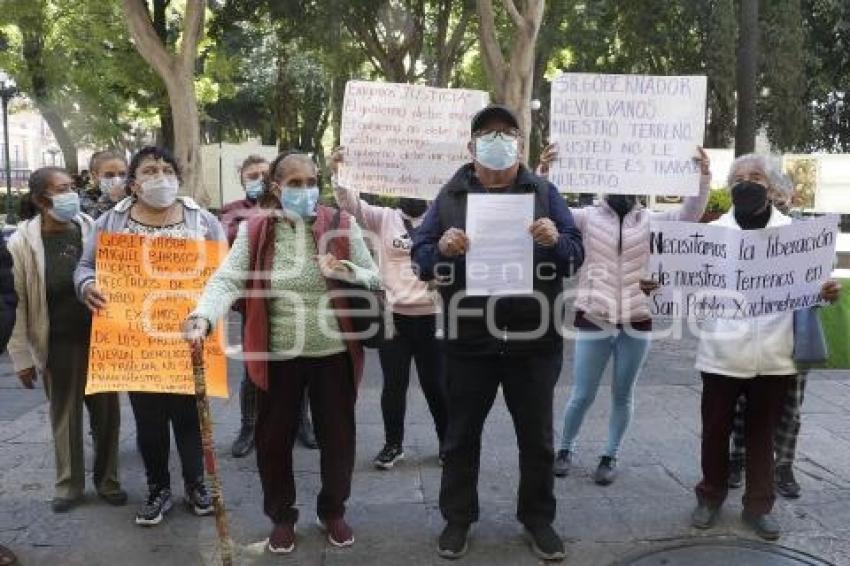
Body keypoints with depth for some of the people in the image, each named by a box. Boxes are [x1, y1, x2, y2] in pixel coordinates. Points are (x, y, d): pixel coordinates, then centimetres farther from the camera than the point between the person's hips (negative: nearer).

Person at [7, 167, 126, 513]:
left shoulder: (92, 230, -2)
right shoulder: (22, 242, -7)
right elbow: (17, 302, -5)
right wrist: (22, 356, -5)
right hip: (59, 344, -1)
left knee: (106, 413, 10)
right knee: (65, 416, 12)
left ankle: (107, 480, 27)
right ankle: (69, 485, 28)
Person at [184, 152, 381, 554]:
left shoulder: (342, 226, -2)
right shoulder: (255, 231, -3)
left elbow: (375, 279, 2)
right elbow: (227, 279, -15)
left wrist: (343, 271, -19)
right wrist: (203, 316, -33)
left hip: (333, 353, 1)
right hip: (278, 356, 0)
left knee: (337, 437, 12)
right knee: (274, 438, 11)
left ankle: (333, 511, 36)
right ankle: (281, 516, 34)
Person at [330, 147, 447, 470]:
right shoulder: (384, 218, 4)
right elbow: (351, 204, -6)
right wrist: (338, 173, -22)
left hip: (430, 316, 0)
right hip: (393, 315, 0)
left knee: (435, 384, 9)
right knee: (394, 384, 9)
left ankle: (448, 443, 27)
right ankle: (393, 444, 25)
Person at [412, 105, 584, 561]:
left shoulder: (543, 192, 5)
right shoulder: (450, 196, 4)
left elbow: (577, 255, 0)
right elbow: (419, 258, 0)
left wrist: (556, 241, -22)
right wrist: (442, 249, -21)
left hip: (533, 338, 0)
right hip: (469, 339, 0)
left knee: (536, 436, 13)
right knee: (462, 435, 12)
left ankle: (538, 517, 32)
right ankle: (457, 518, 29)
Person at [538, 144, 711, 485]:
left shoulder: (649, 221, 5)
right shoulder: (588, 217, 0)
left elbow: (689, 214, -4)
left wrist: (703, 175, -17)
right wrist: (544, 171, -23)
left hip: (636, 323, 2)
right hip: (593, 320, -2)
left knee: (623, 396, 12)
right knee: (582, 395, 6)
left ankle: (611, 456, 28)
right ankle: (565, 448, 28)